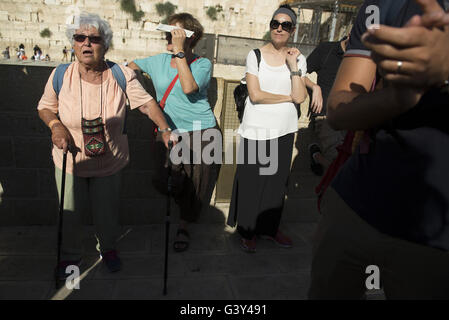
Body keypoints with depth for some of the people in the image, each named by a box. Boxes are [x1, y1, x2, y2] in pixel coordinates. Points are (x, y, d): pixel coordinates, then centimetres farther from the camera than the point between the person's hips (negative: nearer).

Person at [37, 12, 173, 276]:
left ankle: (108, 247, 48)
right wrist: (56, 125, -16)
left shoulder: (122, 75, -13)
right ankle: (71, 255, 45)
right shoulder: (61, 76, -10)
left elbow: (147, 103, -11)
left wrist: (165, 130, -24)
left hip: (110, 163, 0)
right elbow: (45, 107, 4)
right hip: (70, 161, 1)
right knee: (69, 213, 17)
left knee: (107, 211, 17)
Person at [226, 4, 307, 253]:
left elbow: (300, 97, -5)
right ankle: (248, 231, 20)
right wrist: (287, 97, -6)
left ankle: (269, 227, 29)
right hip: (256, 129, -3)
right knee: (251, 181, 2)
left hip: (284, 130, 3)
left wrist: (293, 65, -9)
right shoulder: (255, 56, -2)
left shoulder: (298, 59, 5)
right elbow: (255, 95, -12)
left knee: (277, 181, 11)